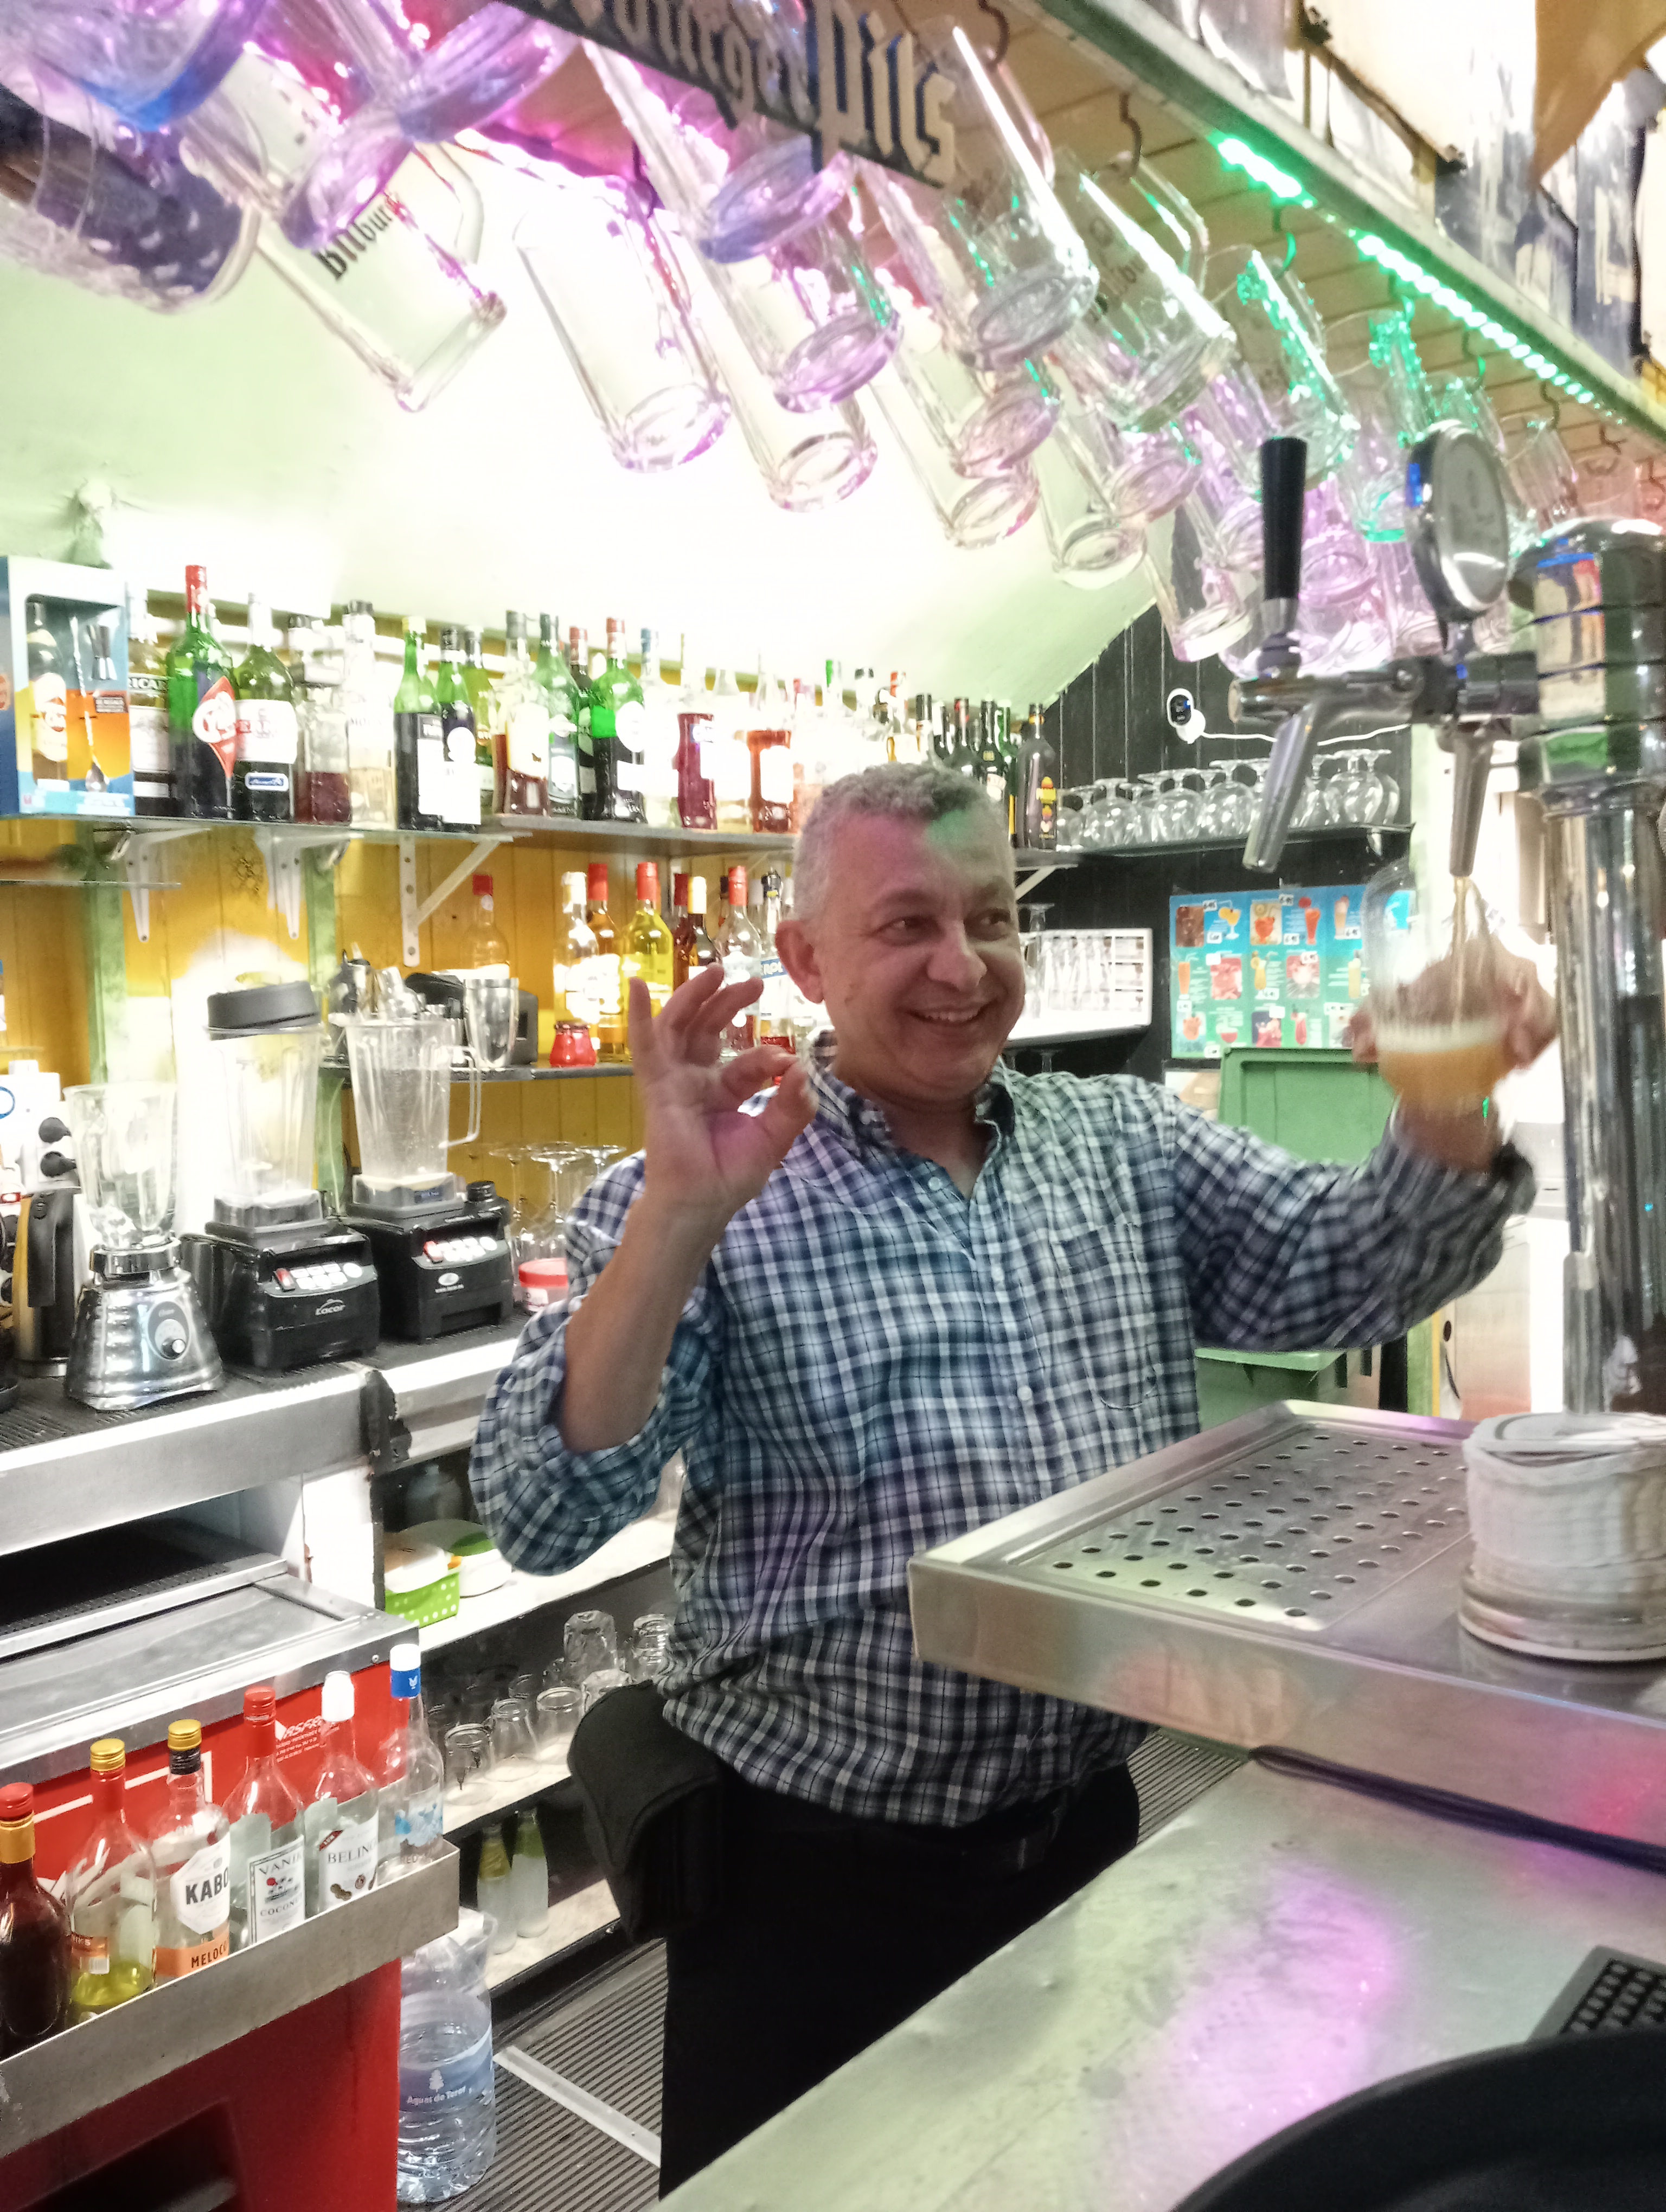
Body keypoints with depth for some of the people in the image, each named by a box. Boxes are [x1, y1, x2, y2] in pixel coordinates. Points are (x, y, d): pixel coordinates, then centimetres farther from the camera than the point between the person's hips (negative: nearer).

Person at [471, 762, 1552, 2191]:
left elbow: (1356, 1270, -2)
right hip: (816, 1872, -4)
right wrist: (677, 1220, -35)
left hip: (1089, 1832, 4)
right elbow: (543, 1519, -21)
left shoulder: (1126, 1145, 3)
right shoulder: (706, 1197, -13)